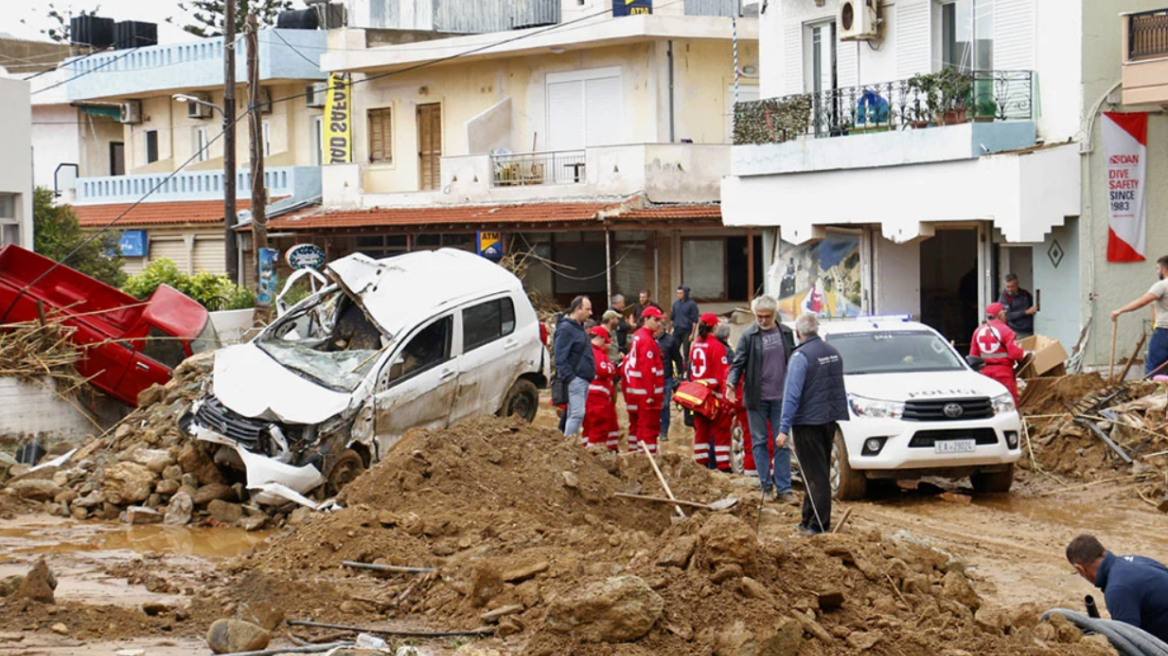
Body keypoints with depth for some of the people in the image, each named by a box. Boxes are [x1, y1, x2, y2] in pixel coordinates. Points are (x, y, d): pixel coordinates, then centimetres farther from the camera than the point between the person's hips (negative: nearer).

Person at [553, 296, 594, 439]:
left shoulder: (578, 328, 18)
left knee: (576, 414, 10)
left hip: (583, 379, 10)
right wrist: (569, 378, -22)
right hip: (575, 379, -10)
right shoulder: (566, 328, -13)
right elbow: (560, 358, -18)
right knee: (577, 414, -15)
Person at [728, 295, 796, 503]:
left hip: (780, 398, 2)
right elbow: (738, 363, -4)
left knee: (782, 444, 3)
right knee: (760, 442, 4)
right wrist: (732, 383, -22)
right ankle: (766, 486, 12)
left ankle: (783, 488, 5)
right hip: (757, 399, -2)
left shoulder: (786, 333, 5)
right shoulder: (749, 336, -3)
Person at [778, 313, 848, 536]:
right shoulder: (833, 352, 9)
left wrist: (784, 429, -18)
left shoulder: (801, 356, -15)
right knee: (819, 473, 15)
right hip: (829, 421, 8)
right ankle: (809, 521, 25)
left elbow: (792, 395, -18)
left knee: (815, 475, -5)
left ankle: (818, 525, -4)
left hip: (808, 422, -8)